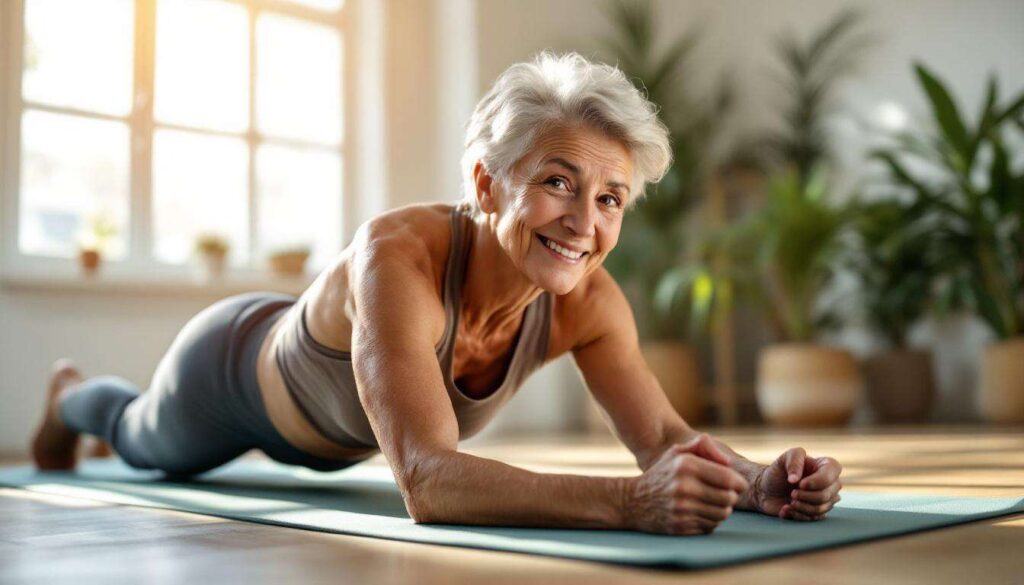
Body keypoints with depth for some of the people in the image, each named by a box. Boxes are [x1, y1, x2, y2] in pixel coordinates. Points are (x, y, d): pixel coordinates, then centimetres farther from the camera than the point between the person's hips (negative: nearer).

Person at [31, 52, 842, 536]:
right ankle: (76, 396, 69)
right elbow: (426, 483, -58)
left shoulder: (587, 299, -32)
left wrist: (760, 479, -52)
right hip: (230, 372, -5)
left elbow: (665, 436, -31)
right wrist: (627, 502, -70)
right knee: (147, 444, 33)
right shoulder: (397, 256, -49)